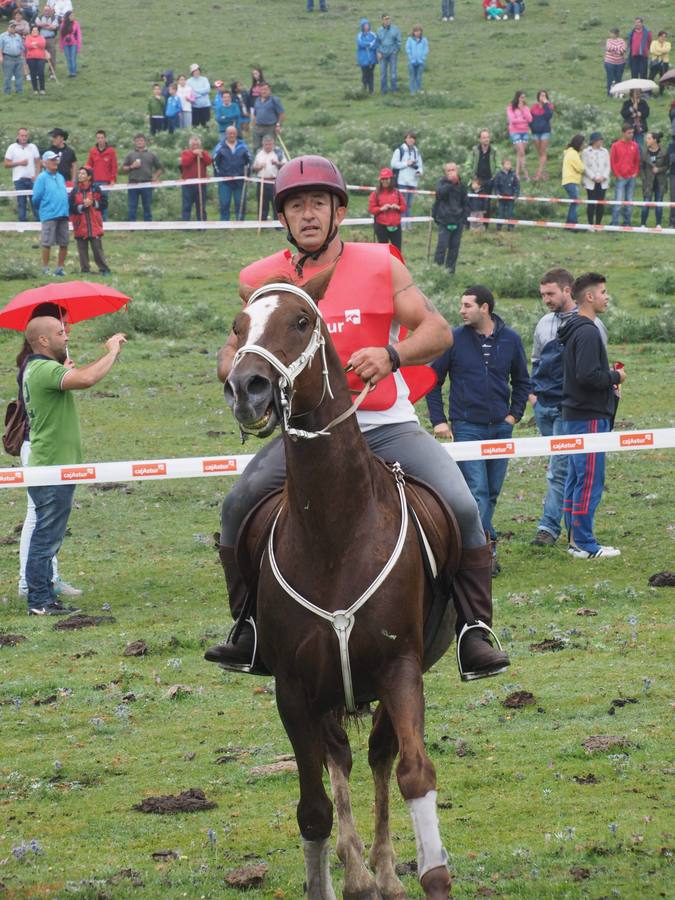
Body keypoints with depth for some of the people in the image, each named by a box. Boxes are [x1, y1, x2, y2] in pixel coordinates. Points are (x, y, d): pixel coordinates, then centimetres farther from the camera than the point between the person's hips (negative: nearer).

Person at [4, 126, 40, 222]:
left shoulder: (33, 147, 7)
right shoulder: (12, 148, 1)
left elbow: (38, 162, 8)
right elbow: (6, 164, 0)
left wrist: (37, 175, -6)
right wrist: (19, 163, -12)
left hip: (32, 179, 1)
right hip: (19, 179, -1)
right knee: (21, 202, 1)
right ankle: (22, 221, 6)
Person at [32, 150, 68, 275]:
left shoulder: (60, 177, 14)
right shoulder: (42, 178, -6)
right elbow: (36, 197, -6)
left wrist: (64, 208, 15)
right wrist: (40, 209, 7)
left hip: (63, 215, 6)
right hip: (48, 216, -6)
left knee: (64, 244, 7)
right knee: (47, 243, -2)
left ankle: (60, 268, 16)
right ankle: (45, 269, 5)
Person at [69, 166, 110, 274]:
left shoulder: (96, 189, 3)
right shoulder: (75, 191, 4)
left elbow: (104, 203, 2)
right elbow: (70, 207, -3)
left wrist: (93, 203, -11)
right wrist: (82, 206, -15)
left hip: (94, 226, -1)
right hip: (80, 226, 1)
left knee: (97, 248, -3)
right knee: (82, 250, 3)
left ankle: (104, 269, 4)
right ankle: (85, 270, 10)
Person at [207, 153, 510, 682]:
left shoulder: (380, 266, -2)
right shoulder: (264, 281, 3)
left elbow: (438, 331, -4)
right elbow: (233, 353, 13)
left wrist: (392, 355, -24)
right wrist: (238, 372, -13)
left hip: (387, 426, -1)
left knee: (461, 508, -21)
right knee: (239, 506, -18)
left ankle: (476, 634, -8)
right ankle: (250, 632, -1)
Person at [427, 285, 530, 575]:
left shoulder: (510, 340, 2)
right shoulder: (455, 340, -4)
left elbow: (522, 381, 15)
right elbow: (433, 380, 3)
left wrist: (514, 414, 5)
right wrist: (438, 420, -3)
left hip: (500, 427, 3)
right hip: (466, 428, -3)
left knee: (491, 493, 10)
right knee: (477, 491, -12)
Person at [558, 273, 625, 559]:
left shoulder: (574, 330, 15)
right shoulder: (587, 332, -17)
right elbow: (588, 375, -26)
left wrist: (608, 379, 9)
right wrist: (615, 378, -10)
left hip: (574, 416, 10)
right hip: (589, 417, -10)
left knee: (576, 477, 13)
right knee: (590, 481, -7)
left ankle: (576, 539, 18)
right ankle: (584, 544, -5)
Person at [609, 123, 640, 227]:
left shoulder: (635, 146, 8)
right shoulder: (616, 146, -3)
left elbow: (637, 161, 14)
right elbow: (612, 162, -2)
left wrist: (635, 173, 3)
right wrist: (617, 175, -6)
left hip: (631, 178, 4)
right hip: (620, 178, -4)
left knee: (629, 202, 7)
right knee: (618, 201, -9)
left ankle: (627, 222, 13)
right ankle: (614, 223, -7)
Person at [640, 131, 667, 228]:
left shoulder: (663, 152, -6)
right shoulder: (644, 151, -3)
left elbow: (667, 166, 2)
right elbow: (641, 166, 2)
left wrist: (659, 169, -15)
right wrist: (644, 176, -7)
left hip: (660, 181, 0)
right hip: (648, 181, 0)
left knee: (659, 203, 5)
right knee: (646, 203, -3)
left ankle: (658, 225, 14)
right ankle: (643, 224, 4)